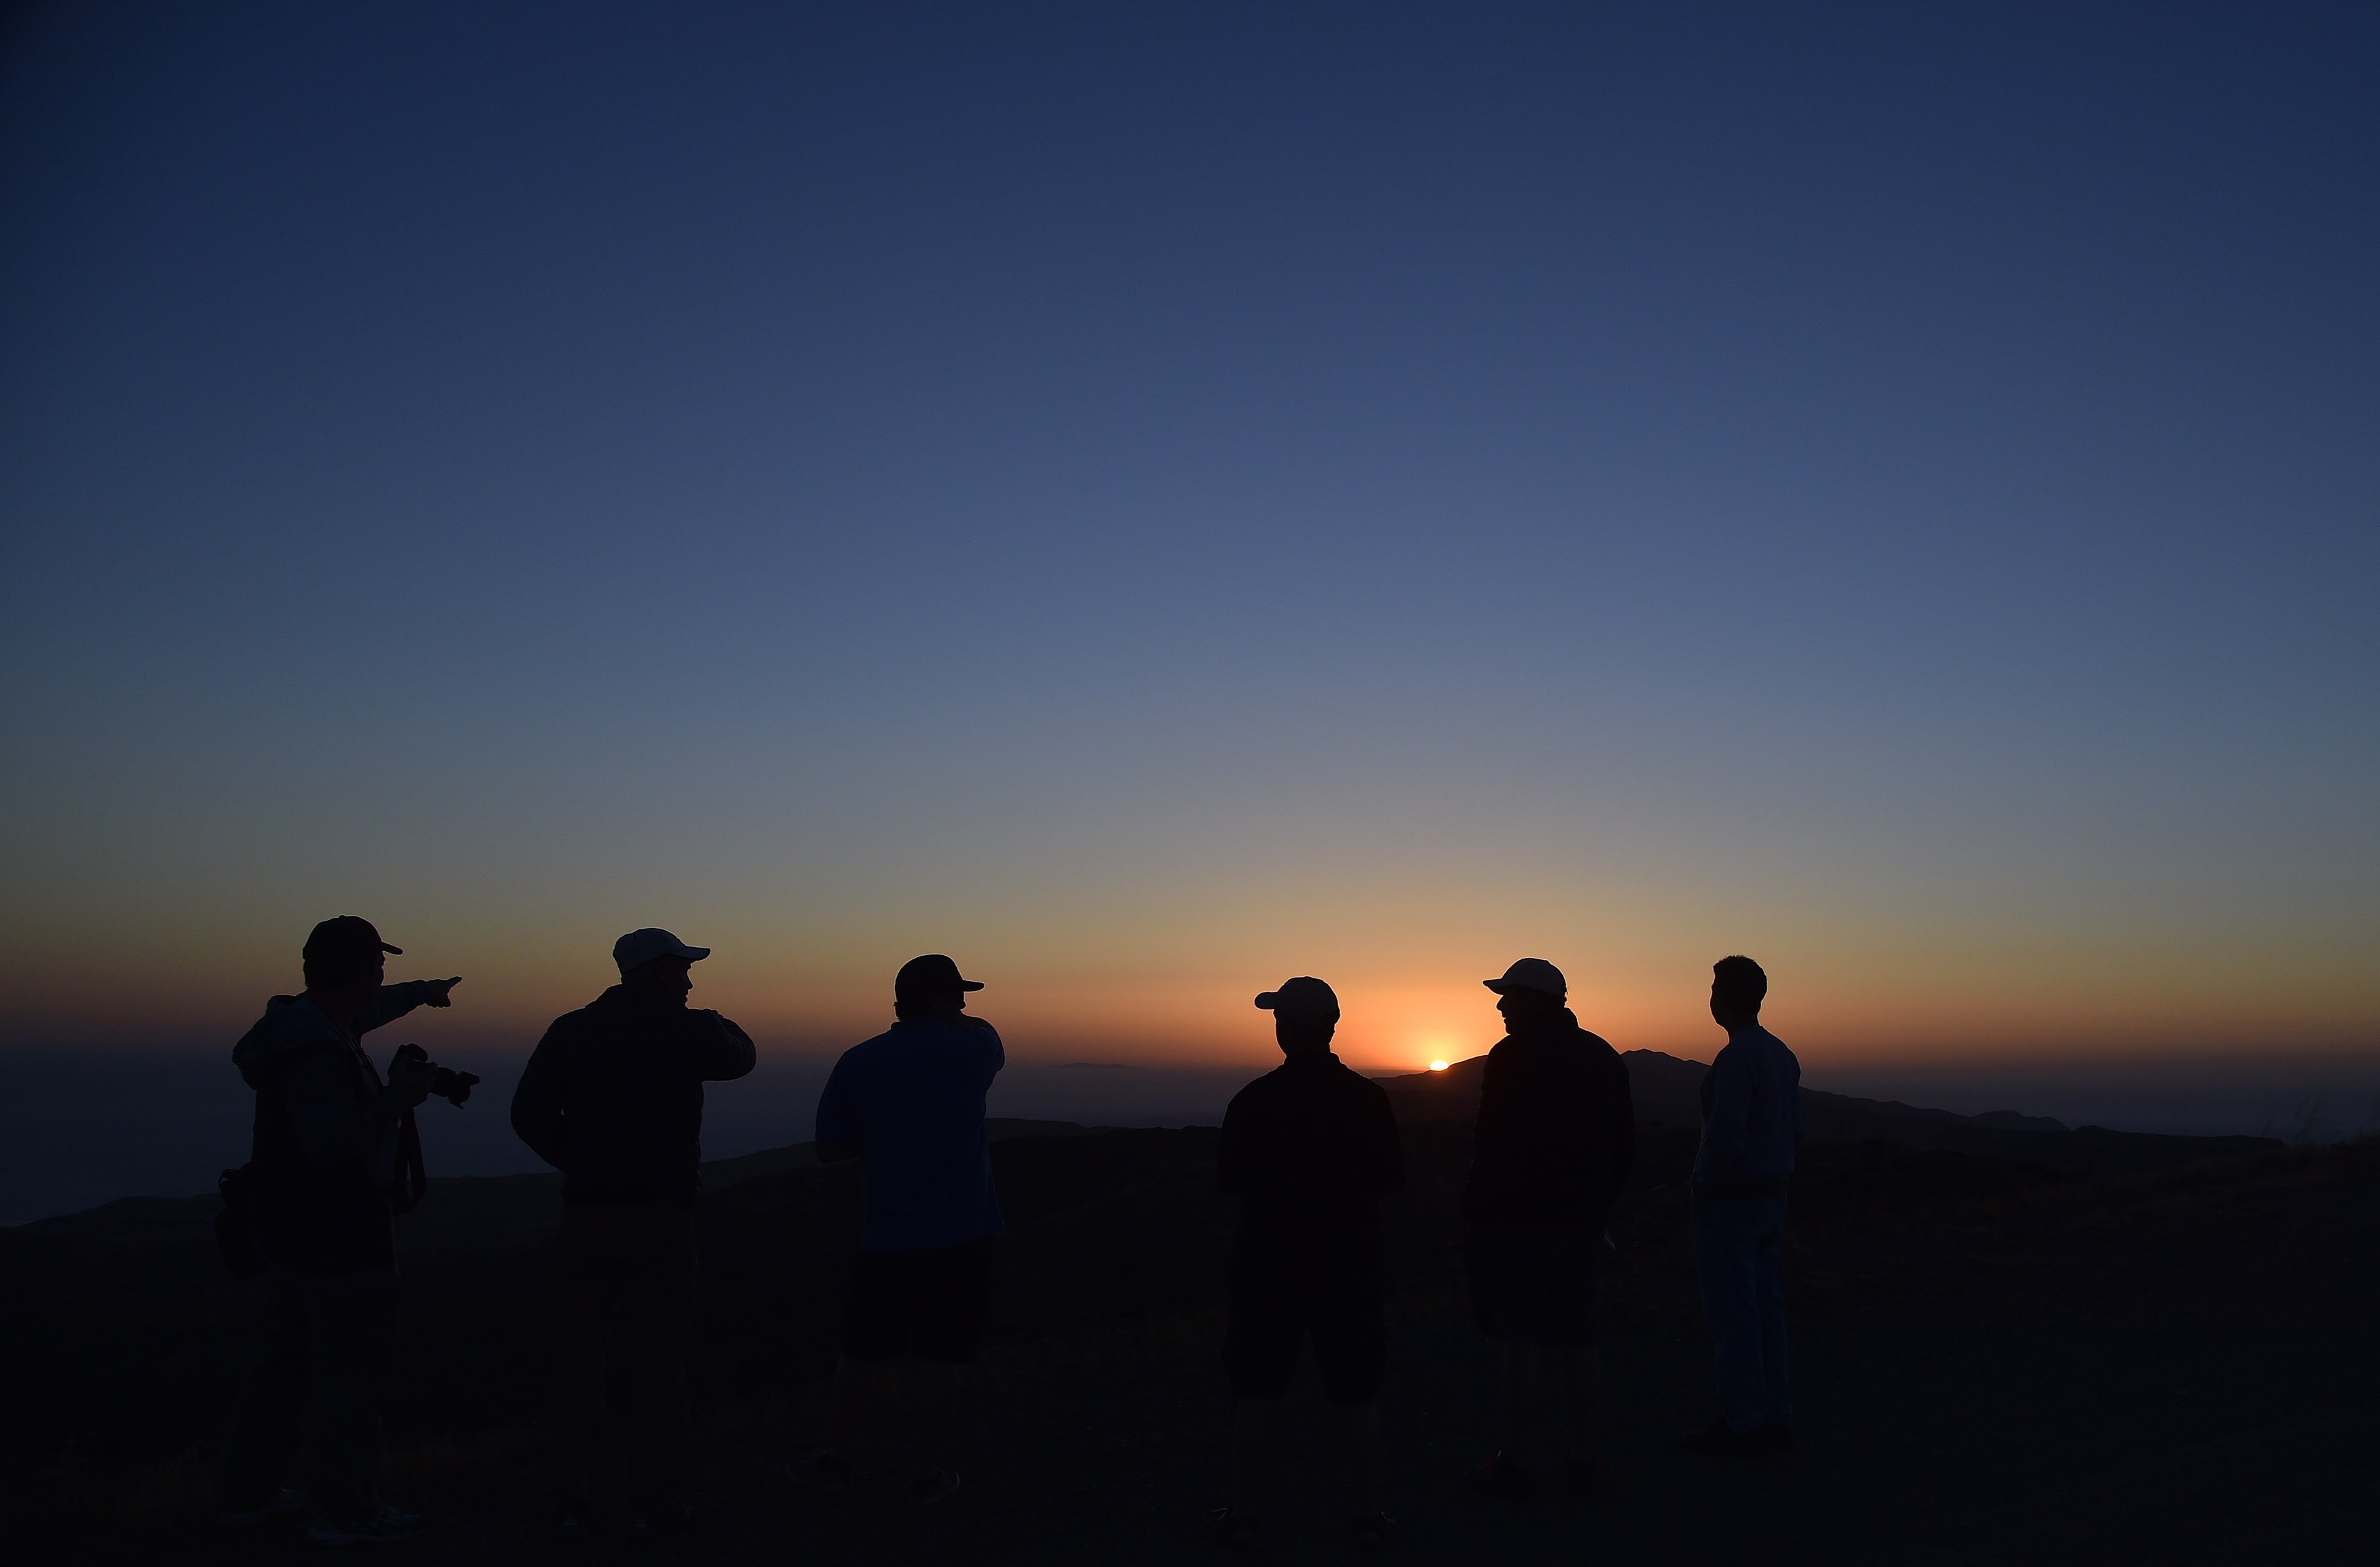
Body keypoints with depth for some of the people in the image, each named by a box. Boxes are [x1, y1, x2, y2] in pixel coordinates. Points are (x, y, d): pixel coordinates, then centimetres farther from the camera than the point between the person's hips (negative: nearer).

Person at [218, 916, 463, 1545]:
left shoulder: (308, 1022, 7)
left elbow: (359, 1014, 30)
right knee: (354, 1364, -1)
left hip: (292, 1229, 11)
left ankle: (248, 1490, 33)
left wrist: (417, 993, 44)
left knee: (290, 1359, 22)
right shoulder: (317, 1054, -26)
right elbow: (332, 1141, -34)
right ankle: (344, 1507, 8)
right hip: (335, 1236, -11)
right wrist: (397, 1097, -25)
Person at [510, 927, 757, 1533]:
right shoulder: (686, 1030, -5)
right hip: (659, 1214, -3)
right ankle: (657, 1499, 11)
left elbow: (529, 1114, -2)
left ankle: (573, 1493, 23)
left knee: (577, 1352, 14)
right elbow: (740, 1057, 13)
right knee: (655, 1357, 4)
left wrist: (579, 1161, 10)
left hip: (587, 1211, 4)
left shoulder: (572, 1030, 3)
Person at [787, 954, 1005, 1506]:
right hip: (963, 1233, -1)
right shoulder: (973, 1044, -5)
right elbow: (998, 1056, 20)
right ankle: (930, 1473, 17)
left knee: (861, 1354, 17)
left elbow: (829, 1148, 3)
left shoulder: (857, 1063, -2)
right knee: (945, 1361, 9)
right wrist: (951, 1019, 26)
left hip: (887, 1237, 1)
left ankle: (840, 1459, 28)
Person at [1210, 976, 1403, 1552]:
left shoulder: (1253, 1101, -11)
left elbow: (1229, 1181, -2)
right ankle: (1369, 1515, 18)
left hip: (1269, 1266, -1)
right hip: (1350, 1267, 1)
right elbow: (1391, 1176, 2)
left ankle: (1242, 1514, 18)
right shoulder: (1368, 1098, -8)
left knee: (1256, 1394, 10)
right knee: (1358, 1396, 11)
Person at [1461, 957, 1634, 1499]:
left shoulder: (1514, 1057, -13)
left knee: (1523, 1341, -2)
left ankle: (1515, 1462, 6)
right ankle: (1578, 1455, 21)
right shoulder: (1603, 1057, 11)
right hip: (1581, 1221, 7)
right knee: (1576, 1339, 13)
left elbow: (1494, 1145, -16)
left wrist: (1478, 1210, -7)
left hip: (1519, 1219, -7)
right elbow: (1625, 1144, 15)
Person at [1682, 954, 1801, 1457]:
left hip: (1728, 1202, -9)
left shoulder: (1735, 1059, -20)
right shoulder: (1782, 1055, 9)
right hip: (1770, 1198, 9)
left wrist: (1699, 1184, -8)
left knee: (1733, 1314, -1)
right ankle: (1774, 1416, 21)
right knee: (1765, 1307, 14)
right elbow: (1793, 1133, 14)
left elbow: (1725, 1138, -24)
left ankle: (1740, 1424, 5)